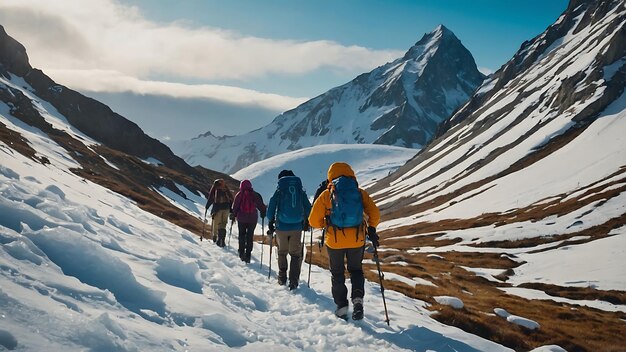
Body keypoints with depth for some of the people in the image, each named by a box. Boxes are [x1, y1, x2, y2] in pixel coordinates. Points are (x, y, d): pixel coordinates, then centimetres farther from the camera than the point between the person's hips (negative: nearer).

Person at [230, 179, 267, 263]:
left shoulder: (239, 195, -1)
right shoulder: (255, 195, -1)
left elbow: (235, 207, 1)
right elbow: (261, 206, 0)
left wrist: (233, 216, 13)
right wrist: (263, 213, 15)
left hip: (241, 218, 0)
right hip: (252, 219, 0)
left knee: (242, 235, 15)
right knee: (249, 236, 6)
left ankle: (242, 253, 12)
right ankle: (248, 255, 0)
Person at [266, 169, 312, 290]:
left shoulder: (279, 191, -1)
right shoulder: (301, 191, 5)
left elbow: (271, 207, -4)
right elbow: (308, 208, 7)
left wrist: (271, 222, 7)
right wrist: (306, 222, 20)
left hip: (282, 227, -1)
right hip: (296, 227, 1)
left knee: (282, 252, 16)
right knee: (296, 254, 7)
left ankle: (282, 279, 21)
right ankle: (293, 282, -2)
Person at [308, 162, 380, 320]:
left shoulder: (326, 194, -1)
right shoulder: (360, 193, 3)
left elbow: (313, 221, -2)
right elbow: (374, 213, -3)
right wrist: (371, 229, 13)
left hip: (334, 241, -1)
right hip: (357, 241, 1)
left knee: (337, 273, 18)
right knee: (356, 270, 22)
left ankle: (342, 307, 16)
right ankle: (358, 298, 1)